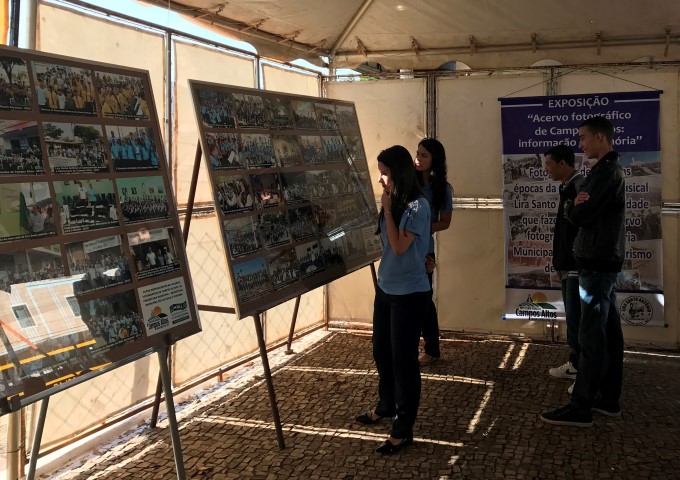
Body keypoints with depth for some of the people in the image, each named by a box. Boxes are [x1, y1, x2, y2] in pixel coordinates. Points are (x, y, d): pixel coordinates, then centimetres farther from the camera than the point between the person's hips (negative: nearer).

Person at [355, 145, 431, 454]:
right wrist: (387, 207, 2)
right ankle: (386, 406, 43)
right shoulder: (394, 202, 6)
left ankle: (403, 430, 11)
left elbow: (399, 246, -21)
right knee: (381, 352, 20)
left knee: (403, 359, -1)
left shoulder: (418, 206, -17)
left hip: (409, 294, -8)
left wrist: (387, 209, -16)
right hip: (385, 289, 8)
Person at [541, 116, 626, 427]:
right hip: (604, 260, 10)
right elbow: (585, 212, 12)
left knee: (591, 336, -8)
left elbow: (579, 216, -20)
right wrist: (577, 205, -8)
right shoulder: (609, 170, 18)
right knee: (608, 332, 12)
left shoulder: (606, 171, -15)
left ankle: (581, 408, -4)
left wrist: (572, 206, -1)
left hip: (597, 263, -10)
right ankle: (608, 399, 19)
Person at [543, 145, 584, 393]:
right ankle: (575, 365, 27)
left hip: (579, 267, -10)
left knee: (578, 321, -6)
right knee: (573, 319, 16)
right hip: (569, 266, 10)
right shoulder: (567, 188, 14)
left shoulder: (581, 187, -16)